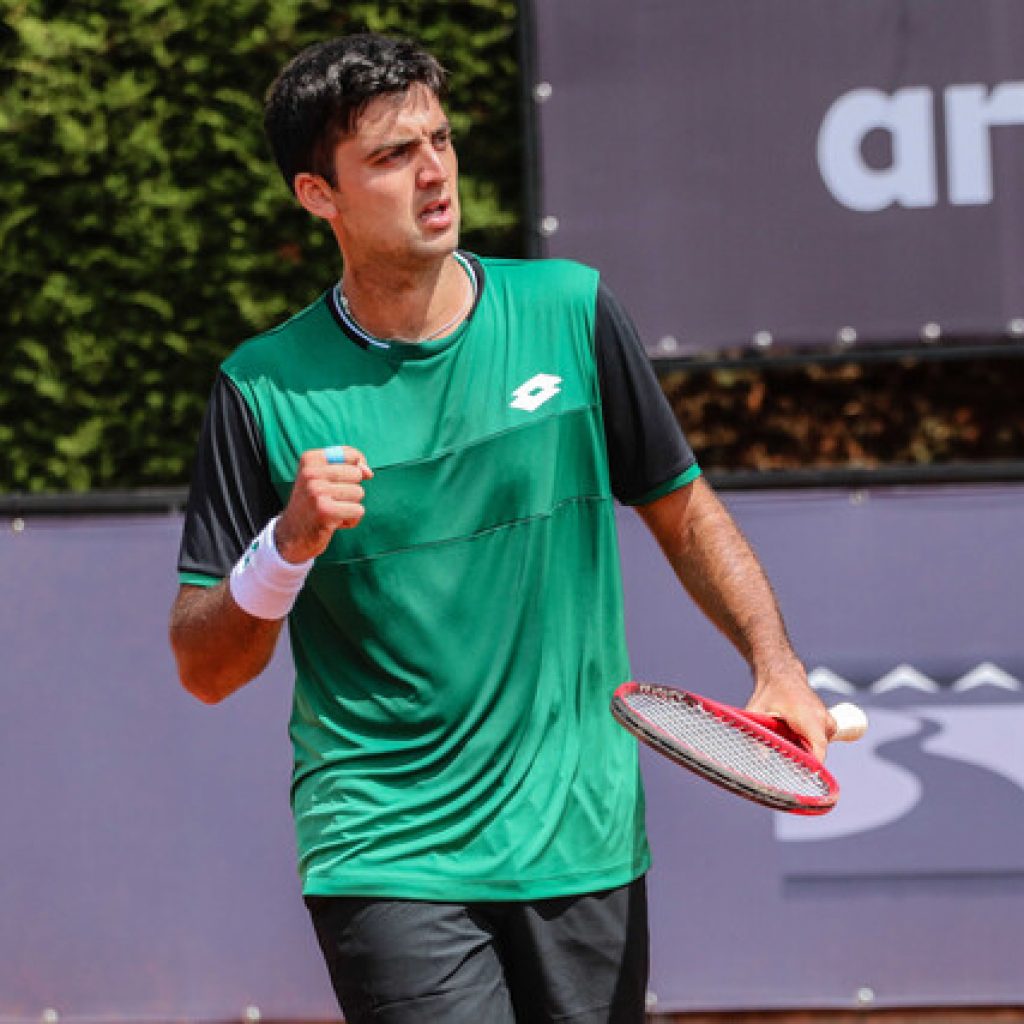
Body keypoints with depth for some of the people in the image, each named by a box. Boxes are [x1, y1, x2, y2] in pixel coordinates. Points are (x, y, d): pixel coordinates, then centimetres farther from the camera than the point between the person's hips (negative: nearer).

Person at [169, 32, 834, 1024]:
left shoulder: (571, 312, 1)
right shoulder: (264, 390, -4)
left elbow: (682, 509, 15)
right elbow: (205, 670, -1)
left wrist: (777, 665, 2)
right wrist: (287, 546, -19)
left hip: (585, 845, 3)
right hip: (386, 860, -2)